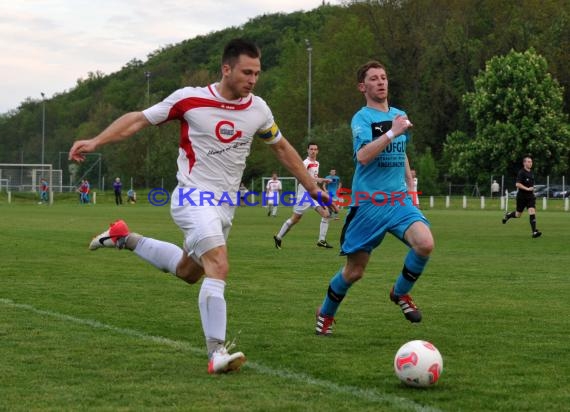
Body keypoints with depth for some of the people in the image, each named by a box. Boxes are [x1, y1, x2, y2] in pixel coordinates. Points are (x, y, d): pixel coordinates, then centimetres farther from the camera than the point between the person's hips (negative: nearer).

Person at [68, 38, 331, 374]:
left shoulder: (258, 109, 2)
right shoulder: (190, 99, -12)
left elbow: (282, 148, 18)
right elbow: (139, 120, -4)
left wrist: (313, 188, 19)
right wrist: (95, 142, -14)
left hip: (226, 204, 7)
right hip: (194, 196, -7)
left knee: (188, 271, 20)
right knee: (219, 268, -24)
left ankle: (125, 239, 38)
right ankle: (217, 353, -25)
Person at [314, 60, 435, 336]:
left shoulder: (399, 115, 13)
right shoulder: (362, 118, -7)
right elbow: (363, 156, -24)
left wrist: (411, 187, 24)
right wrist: (392, 133, -28)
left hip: (399, 200, 5)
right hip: (368, 203, -4)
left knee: (425, 244, -24)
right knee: (354, 271, 2)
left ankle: (401, 293, 3)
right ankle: (326, 314, 30)